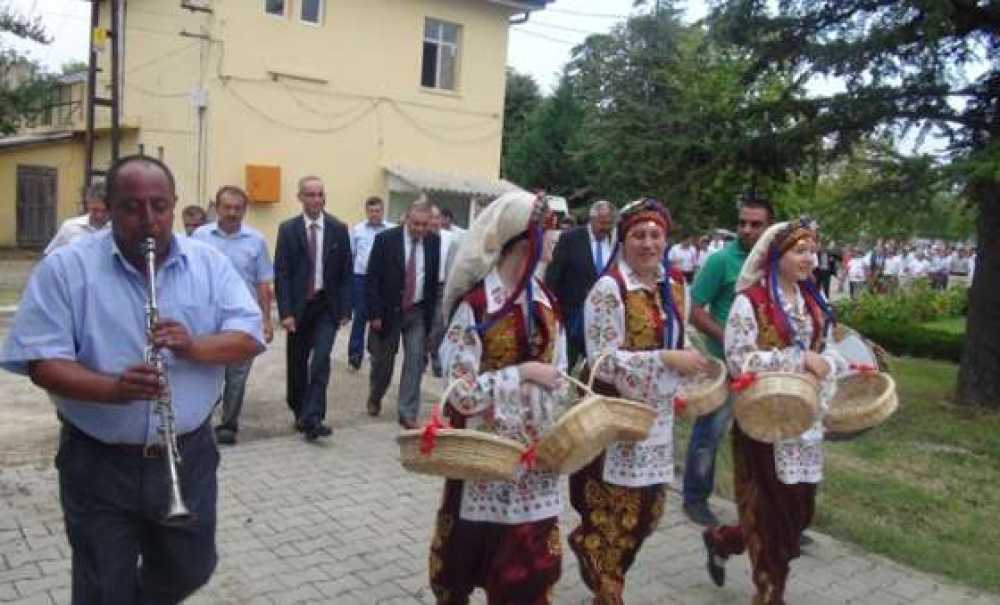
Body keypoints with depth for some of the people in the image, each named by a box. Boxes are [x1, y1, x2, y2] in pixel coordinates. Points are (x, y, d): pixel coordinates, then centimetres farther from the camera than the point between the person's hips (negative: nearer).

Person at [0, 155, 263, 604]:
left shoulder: (209, 263, 0)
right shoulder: (64, 269, -8)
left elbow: (250, 337, -5)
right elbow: (42, 362, -13)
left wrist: (195, 347, -25)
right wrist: (112, 388, -31)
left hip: (189, 455, 3)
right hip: (98, 465, -2)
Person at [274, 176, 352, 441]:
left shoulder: (338, 229, 0)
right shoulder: (288, 229, -2)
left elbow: (346, 272, 2)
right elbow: (280, 273, -4)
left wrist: (345, 309, -3)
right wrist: (285, 312, -12)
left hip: (327, 306, -1)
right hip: (298, 305, 1)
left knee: (321, 360, -13)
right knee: (297, 364, 12)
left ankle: (312, 420, -11)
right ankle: (299, 412, 31)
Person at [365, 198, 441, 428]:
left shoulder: (434, 242, -1)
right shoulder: (385, 239, -10)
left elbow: (434, 279, 6)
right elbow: (372, 278, -10)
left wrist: (431, 311, 2)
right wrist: (374, 314, -13)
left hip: (418, 312, 2)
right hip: (388, 310, -1)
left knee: (416, 359, -6)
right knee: (383, 360, 14)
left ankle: (408, 413, 2)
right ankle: (375, 398, 41)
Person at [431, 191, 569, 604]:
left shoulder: (545, 303, 3)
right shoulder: (473, 307, -17)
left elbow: (557, 374, 10)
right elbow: (462, 392, -18)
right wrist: (522, 372, -18)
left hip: (536, 450, 5)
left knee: (532, 563, 13)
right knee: (470, 553, 13)